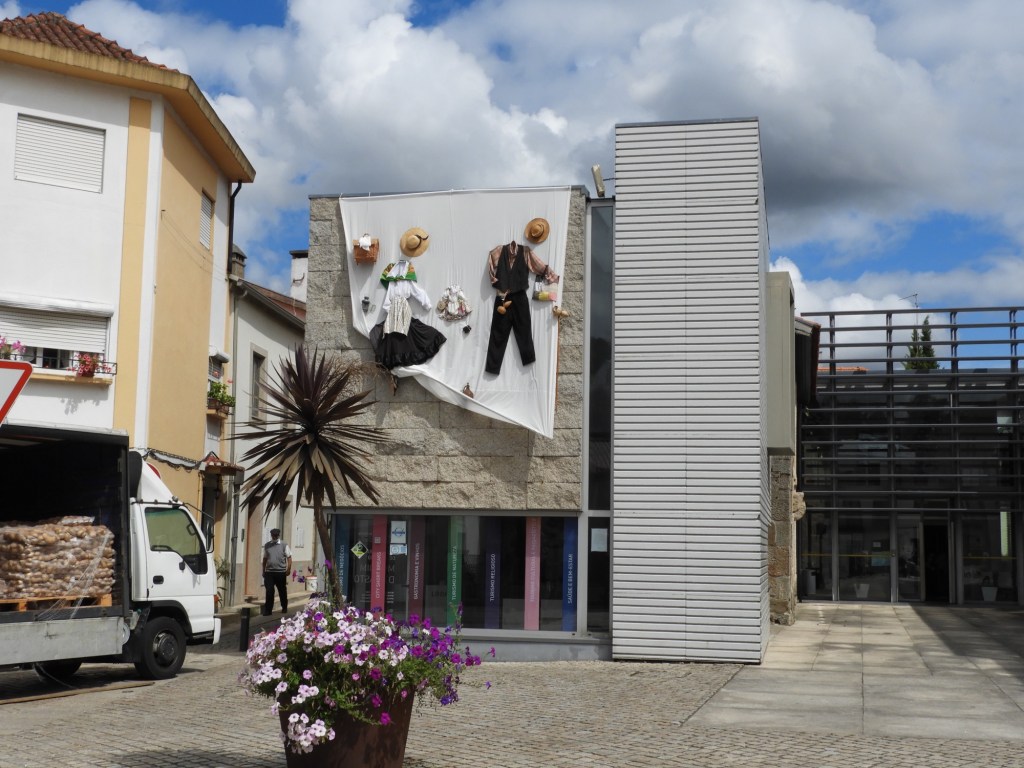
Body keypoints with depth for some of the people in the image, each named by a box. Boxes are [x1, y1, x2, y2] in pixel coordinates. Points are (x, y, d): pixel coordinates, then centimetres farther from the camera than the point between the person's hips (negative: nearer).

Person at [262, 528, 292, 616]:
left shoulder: (284, 545, 1)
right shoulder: (267, 545, 8)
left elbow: (289, 558, 0)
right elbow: (265, 558, 15)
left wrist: (288, 569, -9)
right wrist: (264, 571, 14)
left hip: (281, 572, -1)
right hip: (269, 572, 1)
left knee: (282, 591, 11)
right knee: (269, 591, -6)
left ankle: (284, 608, 28)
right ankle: (268, 610, -2)